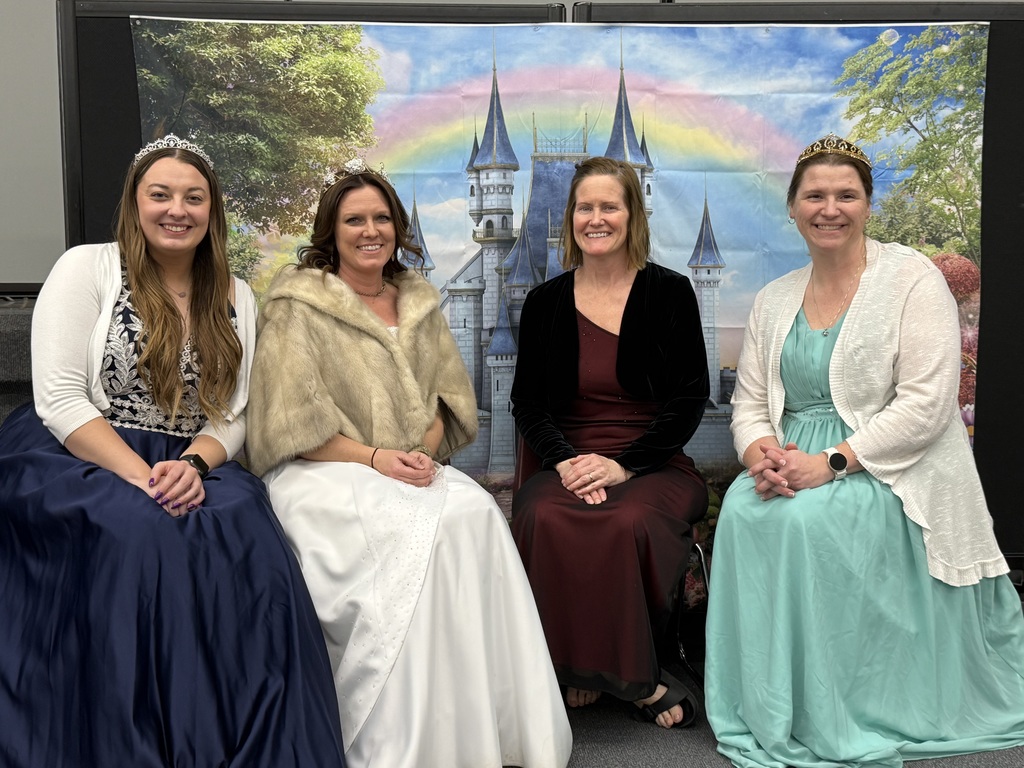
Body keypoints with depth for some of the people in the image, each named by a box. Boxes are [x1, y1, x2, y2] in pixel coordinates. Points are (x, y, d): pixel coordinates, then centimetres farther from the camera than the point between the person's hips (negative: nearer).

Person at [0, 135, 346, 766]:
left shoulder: (235, 299, 12)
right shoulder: (86, 270, 1)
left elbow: (231, 416, 8)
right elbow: (59, 398, -8)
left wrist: (194, 464, -16)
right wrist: (140, 477, -20)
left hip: (189, 467, 3)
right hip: (73, 459, -3)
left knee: (248, 528, -30)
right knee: (144, 535, -36)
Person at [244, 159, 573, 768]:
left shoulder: (420, 303, 16)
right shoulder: (298, 305, 0)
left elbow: (446, 401, 15)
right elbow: (292, 425, -7)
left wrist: (424, 451, -6)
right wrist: (374, 457, -16)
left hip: (410, 472, 5)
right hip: (320, 471, -4)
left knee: (475, 511, -28)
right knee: (422, 527, -33)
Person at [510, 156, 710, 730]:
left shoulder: (669, 292, 4)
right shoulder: (546, 302, 11)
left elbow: (690, 400, 0)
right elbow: (527, 403, 10)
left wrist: (624, 465, -13)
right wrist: (565, 460, -11)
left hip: (653, 465, -2)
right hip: (566, 463, 2)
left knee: (628, 523, -35)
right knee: (544, 518, -31)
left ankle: (624, 669, -9)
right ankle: (640, 681, -16)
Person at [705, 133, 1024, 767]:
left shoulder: (911, 279, -5)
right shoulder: (775, 299, 13)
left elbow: (925, 405, -14)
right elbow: (749, 401, 12)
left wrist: (831, 463, -21)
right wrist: (761, 453, -11)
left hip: (888, 473, -5)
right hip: (794, 465, 5)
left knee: (810, 519, -32)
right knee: (743, 510, -25)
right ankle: (761, 711, -10)